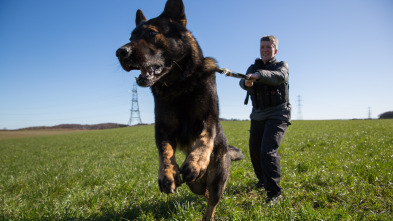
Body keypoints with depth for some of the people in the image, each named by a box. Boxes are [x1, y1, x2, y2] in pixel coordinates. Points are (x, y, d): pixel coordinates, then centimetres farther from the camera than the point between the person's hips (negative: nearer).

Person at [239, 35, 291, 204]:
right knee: (255, 150, 7)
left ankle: (274, 191, -14)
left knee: (268, 150, -20)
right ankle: (263, 179, 33)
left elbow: (281, 77, -26)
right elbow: (243, 82, -12)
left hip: (277, 115, -5)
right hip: (258, 115, 5)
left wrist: (259, 75, -44)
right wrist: (247, 83, -38)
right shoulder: (253, 67, 10)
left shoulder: (281, 65, 0)